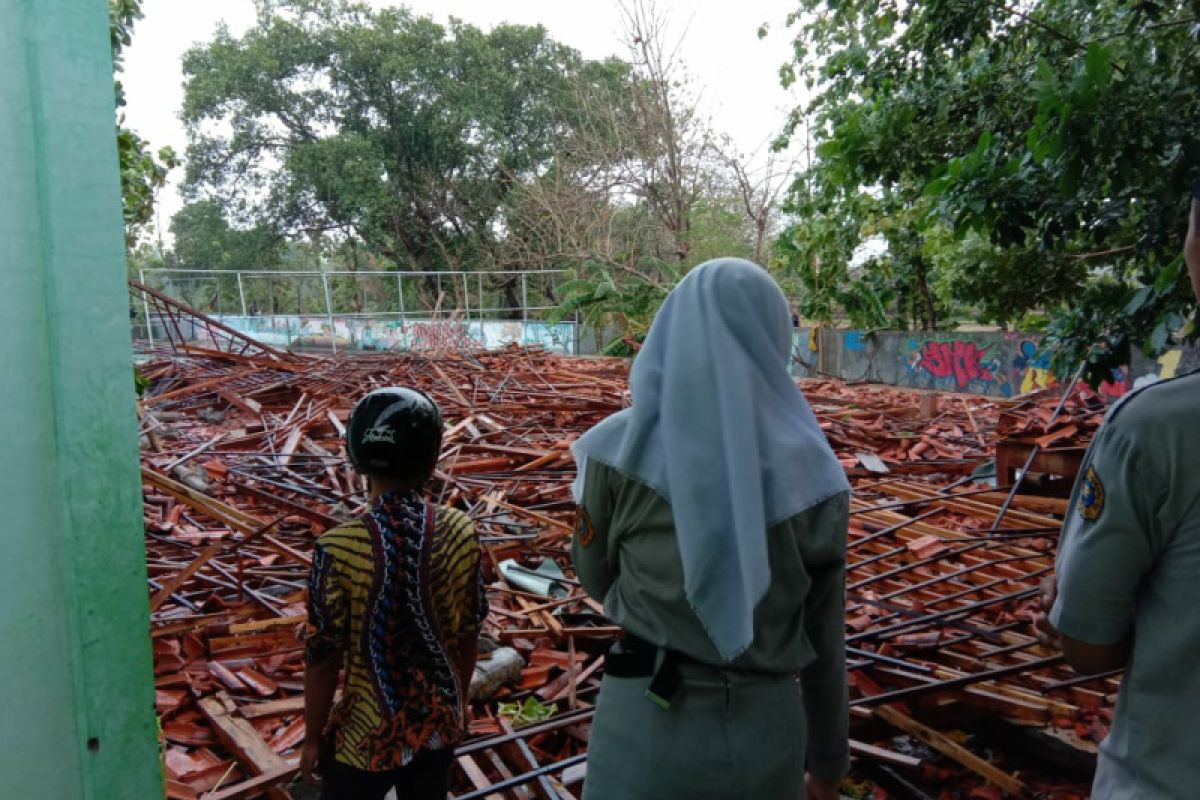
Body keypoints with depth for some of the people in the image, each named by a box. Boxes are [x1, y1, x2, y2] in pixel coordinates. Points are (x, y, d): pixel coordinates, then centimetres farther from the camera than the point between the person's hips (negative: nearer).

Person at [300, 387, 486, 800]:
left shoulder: (340, 549, -23)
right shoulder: (461, 532, -13)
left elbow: (324, 658, -15)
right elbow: (468, 632, -1)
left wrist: (313, 739, 1)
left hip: (368, 734, -3)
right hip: (440, 721, 3)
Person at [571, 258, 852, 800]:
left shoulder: (623, 446, -11)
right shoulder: (813, 472, -6)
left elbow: (596, 579, 4)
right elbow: (822, 637, 1)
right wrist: (829, 754, 14)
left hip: (646, 723, -1)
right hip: (765, 730, 2)